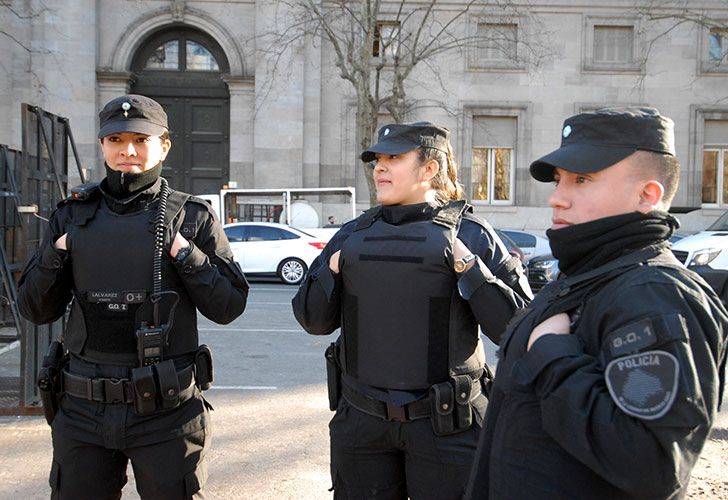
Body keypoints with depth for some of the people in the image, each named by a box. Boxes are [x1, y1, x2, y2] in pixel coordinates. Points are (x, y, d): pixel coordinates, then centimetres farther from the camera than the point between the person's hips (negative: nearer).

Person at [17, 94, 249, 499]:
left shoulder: (192, 217, -1)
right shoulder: (73, 216, 7)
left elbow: (228, 307, -4)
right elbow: (36, 310, 8)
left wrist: (184, 253, -15)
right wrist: (57, 252, -7)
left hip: (167, 411, -2)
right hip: (84, 410, 3)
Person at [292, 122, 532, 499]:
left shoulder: (470, 234, -3)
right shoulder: (352, 235, 8)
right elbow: (314, 321, 10)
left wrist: (468, 266, -17)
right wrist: (332, 269, -5)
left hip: (444, 425, -3)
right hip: (361, 422, 4)